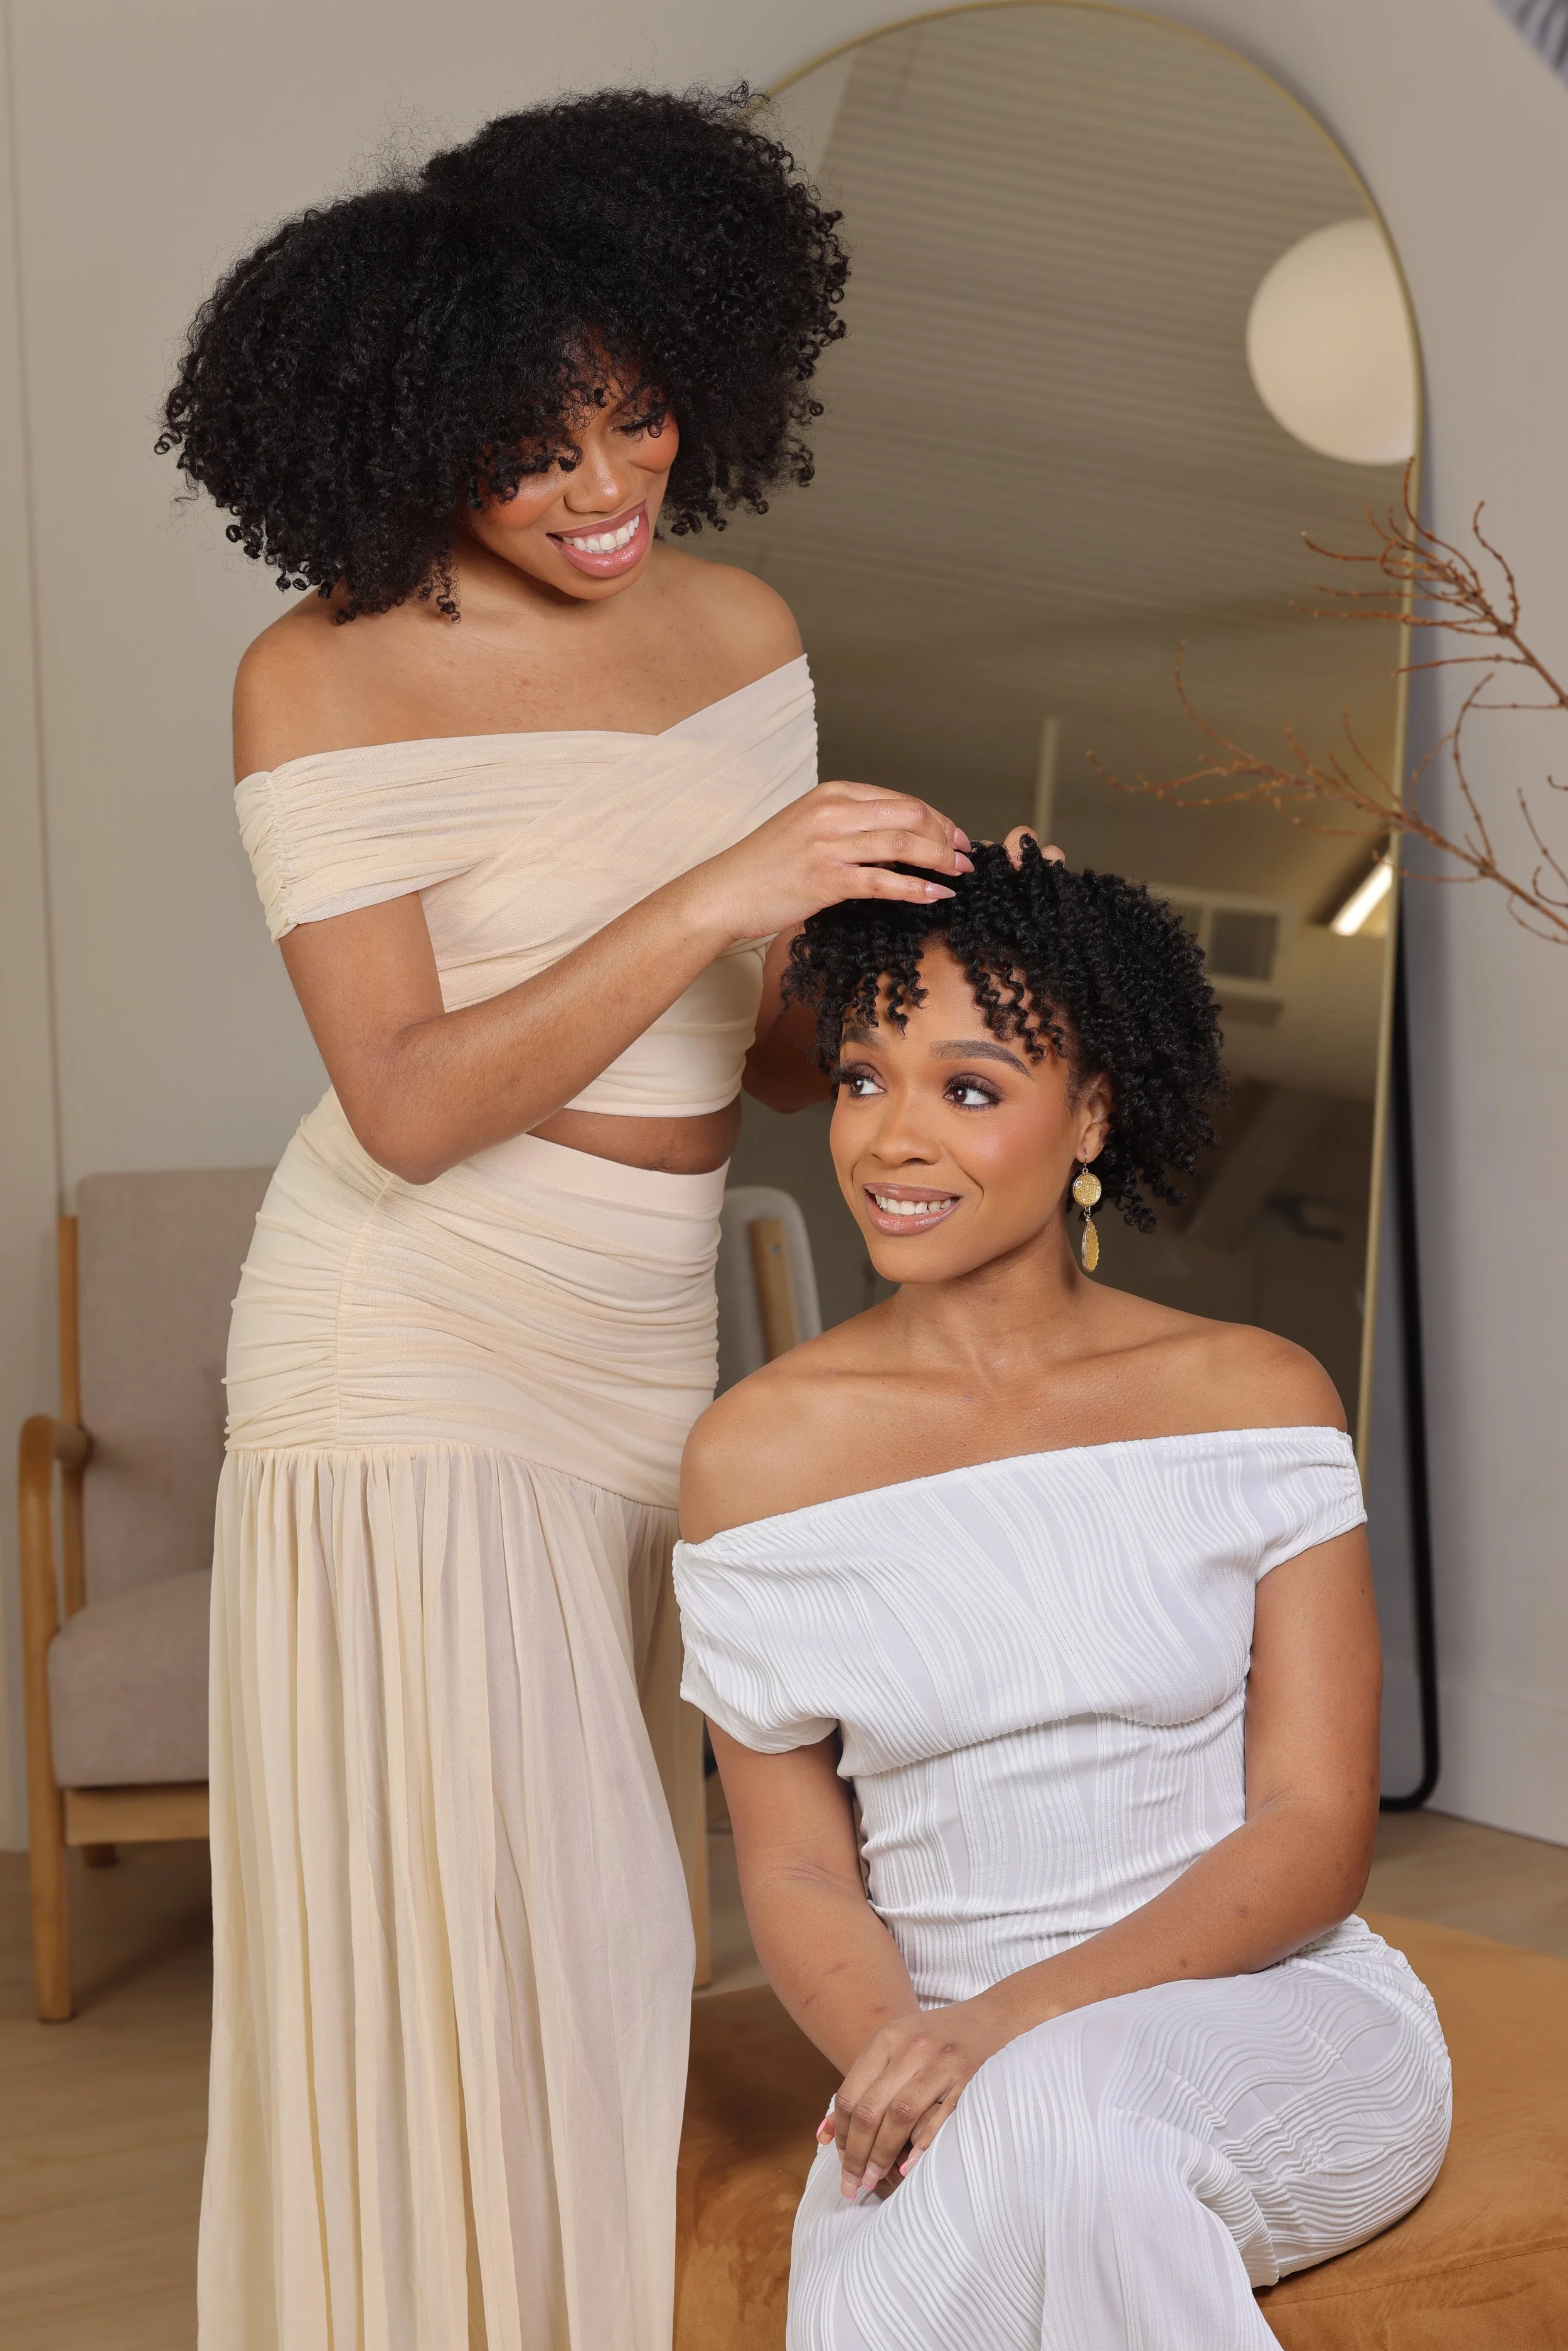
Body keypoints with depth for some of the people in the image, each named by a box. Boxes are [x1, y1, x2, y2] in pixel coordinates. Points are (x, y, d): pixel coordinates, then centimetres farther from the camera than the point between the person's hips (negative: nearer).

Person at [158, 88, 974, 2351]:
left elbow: (766, 1045, 10)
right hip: (415, 1358, -6)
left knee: (604, 1937, 14)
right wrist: (706, 900, -26)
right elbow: (411, 1105, -19)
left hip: (644, 1350, 6)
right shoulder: (330, 681, -11)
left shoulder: (742, 626, 6)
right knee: (452, 1948, 1)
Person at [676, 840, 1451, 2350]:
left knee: (1060, 2105, -34)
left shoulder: (1258, 1399, 0)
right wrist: (895, 2046, -18)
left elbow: (1316, 1835, -5)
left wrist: (1014, 2020, -20)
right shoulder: (759, 1454, 1)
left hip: (1283, 2018, 0)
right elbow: (796, 1868, 4)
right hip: (950, 2066, 1)